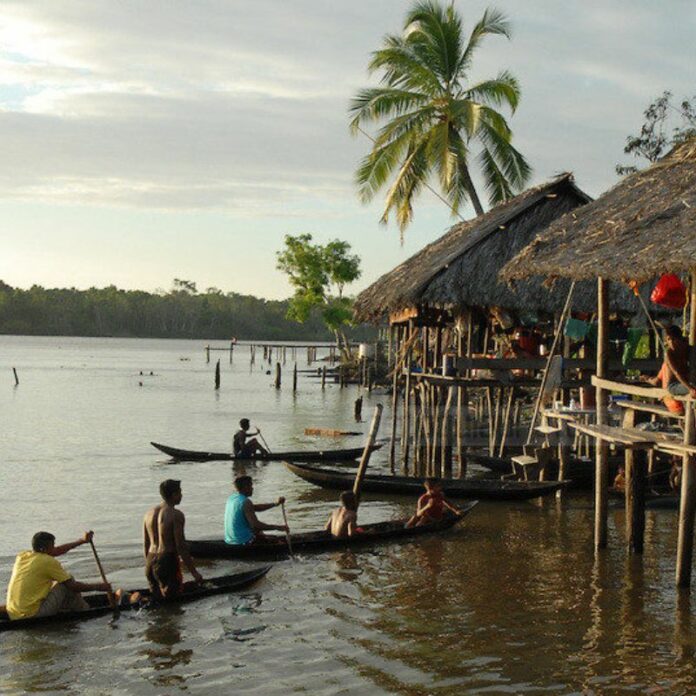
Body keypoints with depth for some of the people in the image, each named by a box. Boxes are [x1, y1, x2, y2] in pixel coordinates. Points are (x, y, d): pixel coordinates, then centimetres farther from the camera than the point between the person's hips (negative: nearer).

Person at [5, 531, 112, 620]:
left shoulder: (22, 556, 10)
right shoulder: (48, 562, -12)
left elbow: (56, 551, 24)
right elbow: (73, 586, -7)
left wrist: (81, 541, 30)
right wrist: (98, 587, 7)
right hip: (32, 615, -8)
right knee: (67, 583, 5)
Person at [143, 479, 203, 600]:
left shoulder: (149, 513, 10)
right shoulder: (176, 515, -11)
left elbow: (146, 544, 15)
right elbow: (181, 546, -15)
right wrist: (193, 571, -11)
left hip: (151, 562, 7)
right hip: (168, 562, -7)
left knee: (156, 597, 20)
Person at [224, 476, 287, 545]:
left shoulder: (232, 498, 8)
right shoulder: (245, 502, -19)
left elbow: (255, 508, 18)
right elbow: (255, 525, -27)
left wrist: (276, 503, 15)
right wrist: (277, 527, -20)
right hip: (243, 541, -9)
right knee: (274, 539, 7)